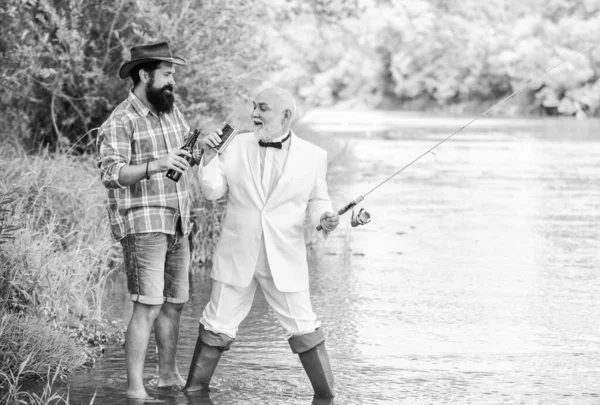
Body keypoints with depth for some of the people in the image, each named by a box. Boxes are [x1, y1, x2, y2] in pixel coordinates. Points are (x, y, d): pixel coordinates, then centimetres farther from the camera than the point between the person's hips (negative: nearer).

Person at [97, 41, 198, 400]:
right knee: (148, 308, -13)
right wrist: (155, 165, -37)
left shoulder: (171, 110, 10)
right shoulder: (120, 123, -13)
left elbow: (188, 152, 23)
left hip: (177, 223, 8)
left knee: (175, 303, 15)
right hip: (142, 225, -8)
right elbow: (111, 174, -23)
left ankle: (169, 373, 30)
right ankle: (135, 389, -10)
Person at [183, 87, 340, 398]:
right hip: (236, 256, 1)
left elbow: (317, 200, 7)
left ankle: (325, 395, 15)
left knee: (303, 328, 1)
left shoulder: (313, 156, -3)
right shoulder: (237, 146, 0)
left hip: (284, 260, -1)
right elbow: (212, 191, 0)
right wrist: (209, 157, -14)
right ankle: (195, 390, 22)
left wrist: (324, 217, -14)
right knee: (217, 325, 9)